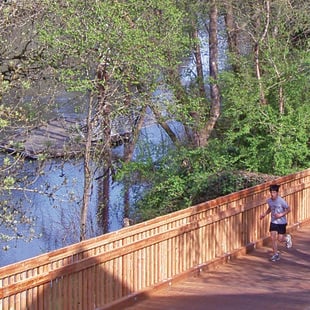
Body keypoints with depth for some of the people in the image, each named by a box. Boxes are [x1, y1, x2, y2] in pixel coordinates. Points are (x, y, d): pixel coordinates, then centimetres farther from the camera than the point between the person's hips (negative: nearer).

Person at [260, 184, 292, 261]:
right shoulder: (269, 201, -6)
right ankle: (276, 254, 11)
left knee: (280, 239, 0)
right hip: (273, 222, 4)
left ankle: (287, 238, 35)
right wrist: (264, 214, 0)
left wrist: (281, 215, -24)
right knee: (273, 238, -3)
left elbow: (288, 209, -12)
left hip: (281, 222, -4)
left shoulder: (281, 201, -22)